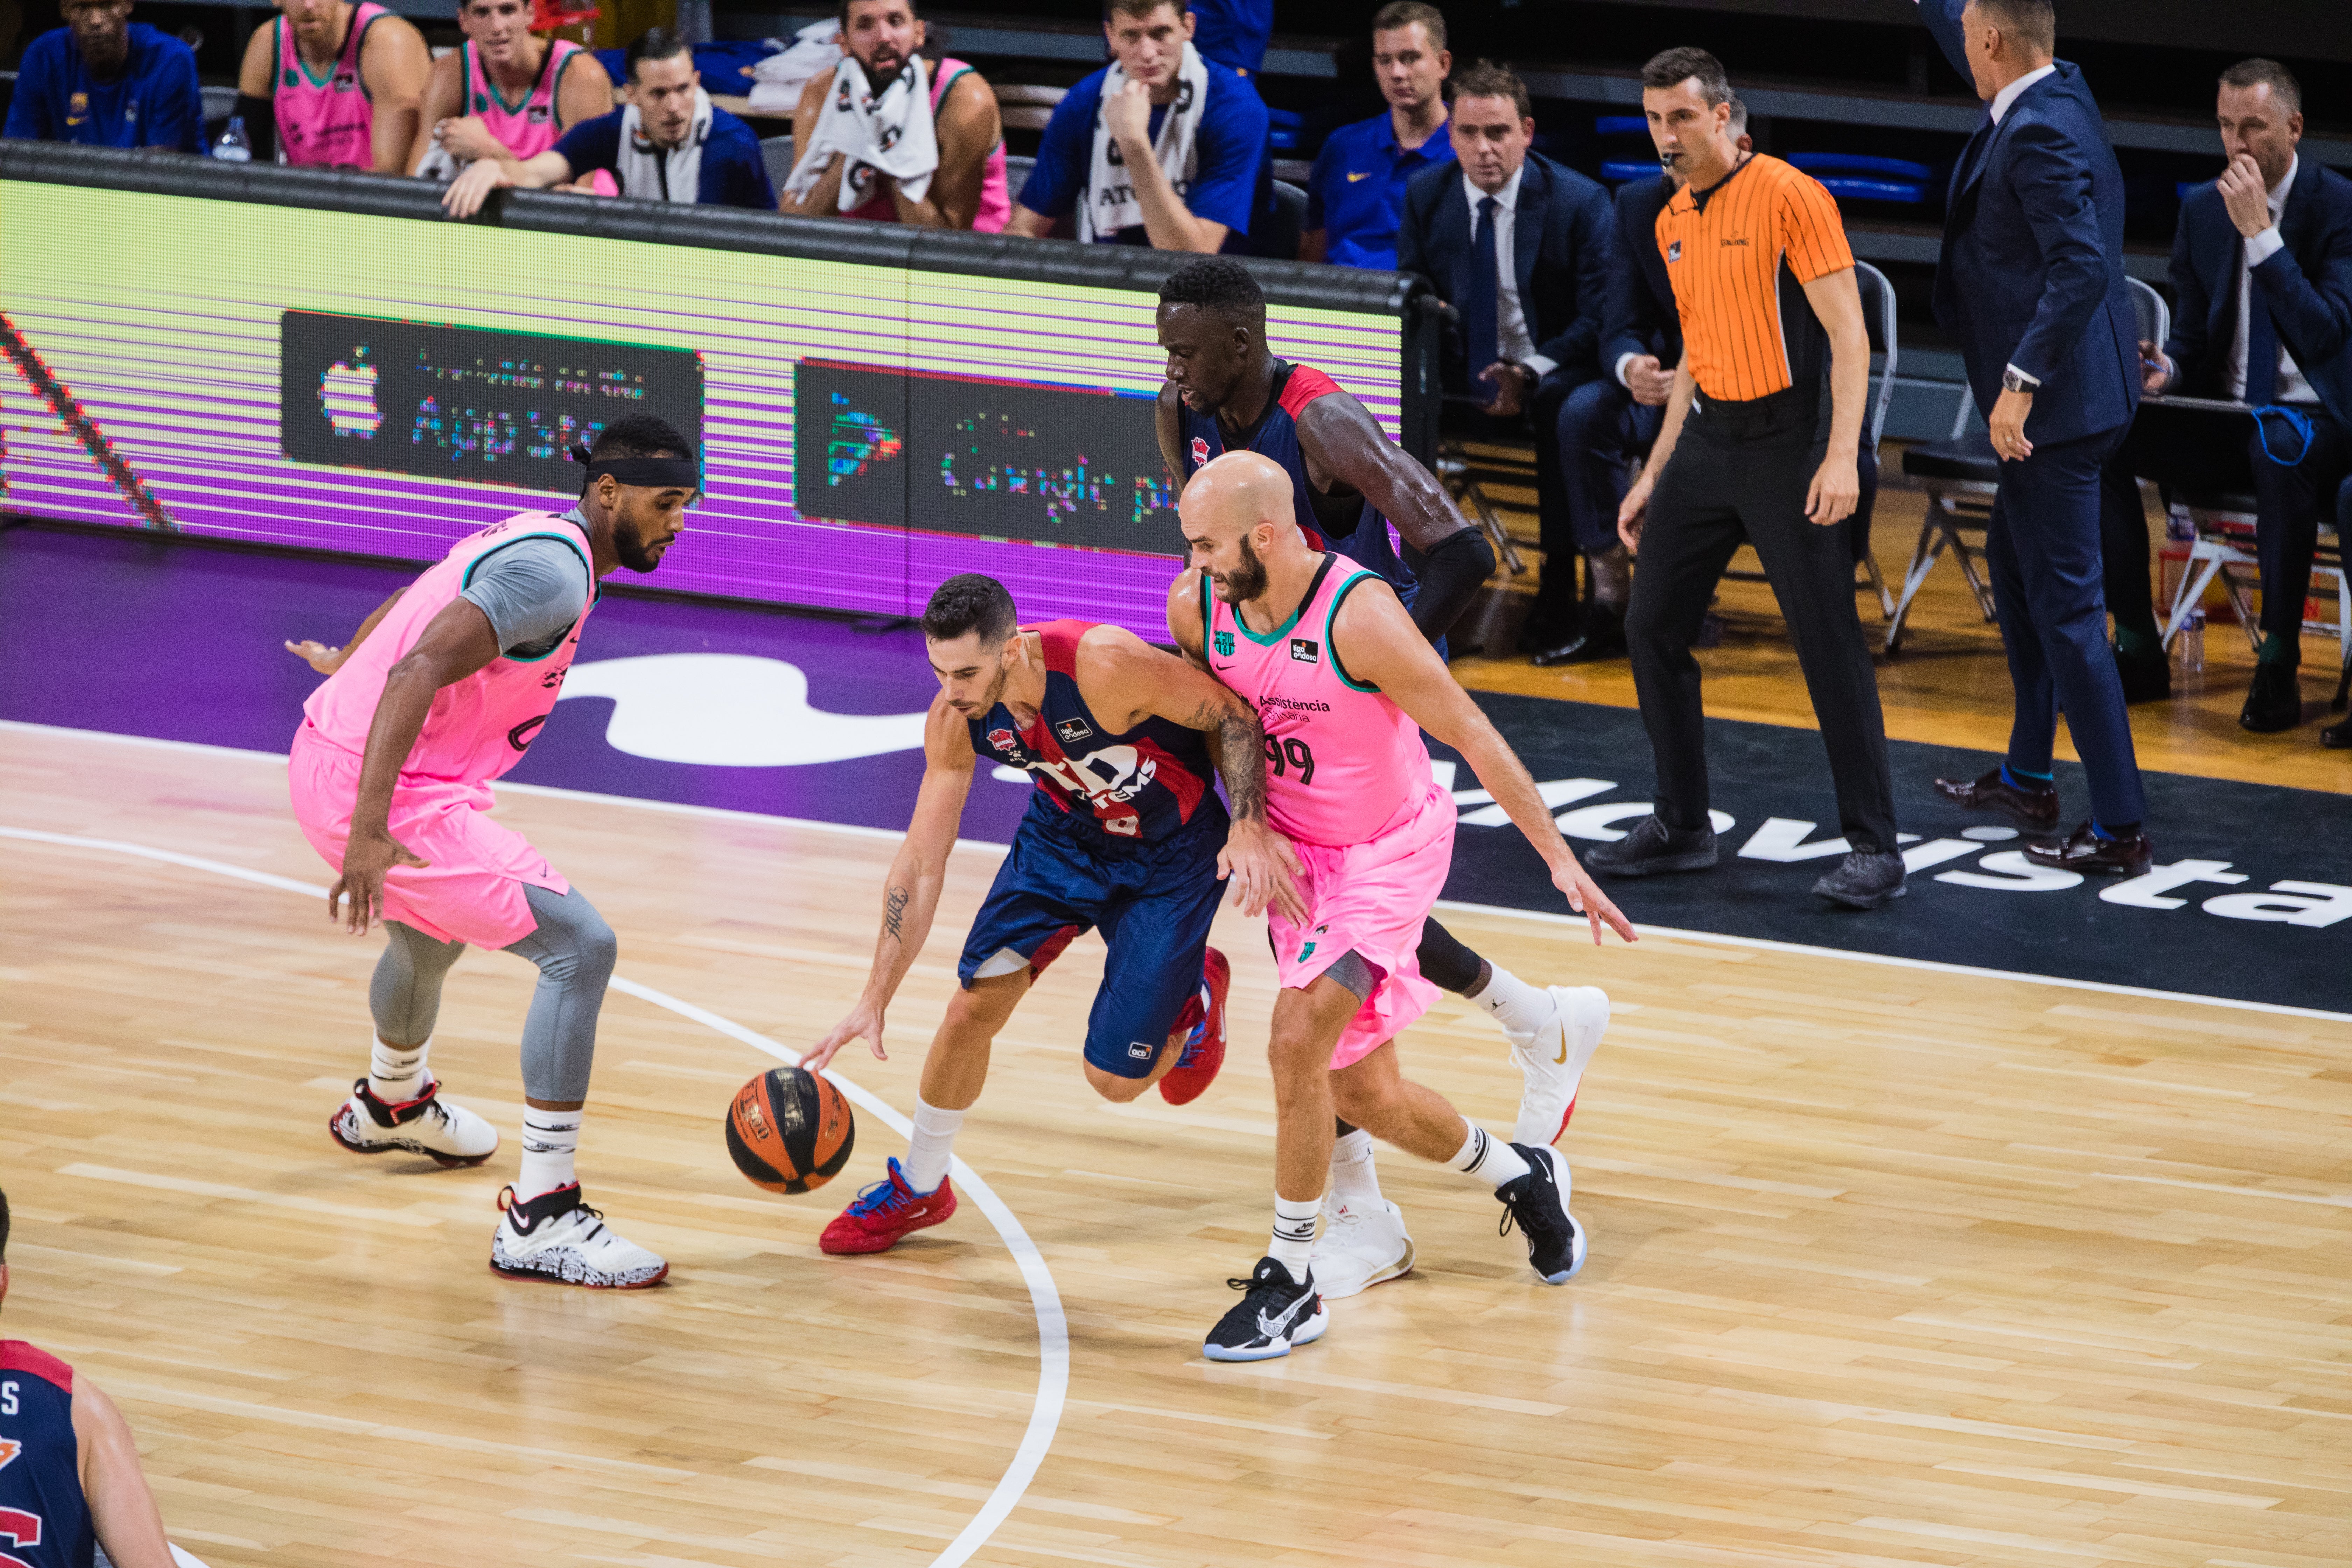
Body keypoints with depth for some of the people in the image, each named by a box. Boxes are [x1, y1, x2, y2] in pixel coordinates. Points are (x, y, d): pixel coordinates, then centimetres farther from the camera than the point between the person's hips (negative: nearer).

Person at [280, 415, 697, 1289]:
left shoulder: (536, 540, 11)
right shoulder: (555, 574, -20)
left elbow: (422, 597, 30)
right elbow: (419, 674, -30)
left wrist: (346, 663, 50)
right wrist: (369, 830, -37)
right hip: (382, 787, -11)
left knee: (433, 934, 39)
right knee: (580, 945, -17)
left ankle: (390, 1103, 70)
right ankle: (540, 1218, -19)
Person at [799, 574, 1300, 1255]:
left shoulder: (1105, 665, -38)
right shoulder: (954, 719, -21)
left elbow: (1234, 717, -23)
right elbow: (921, 862, -13)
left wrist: (1249, 830, -35)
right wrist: (874, 1001, -16)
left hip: (1172, 850, -4)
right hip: (1064, 833, 4)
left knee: (1116, 1077, -5)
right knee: (975, 1004, -7)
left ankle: (1195, 994, 30)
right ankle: (917, 1188, 17)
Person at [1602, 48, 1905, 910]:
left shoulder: (1790, 197, -11)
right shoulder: (1673, 223, 12)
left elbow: (1848, 335, -14)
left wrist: (1841, 456, -23)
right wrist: (1655, 474, 19)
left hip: (1789, 441, -8)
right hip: (1708, 439, 8)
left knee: (1830, 647, -7)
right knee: (1653, 628, 7)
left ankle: (1874, 850, -2)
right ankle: (1682, 828, 19)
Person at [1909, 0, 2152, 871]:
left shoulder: (2041, 132, -23)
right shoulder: (2054, 95, 6)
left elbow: (2081, 266, -31)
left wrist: (2020, 382, -30)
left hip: (2057, 405, -11)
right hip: (2059, 398, 11)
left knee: (2065, 606, -7)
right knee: (2014, 569, 25)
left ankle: (2120, 828, -5)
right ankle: (2027, 779, 38)